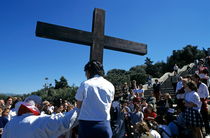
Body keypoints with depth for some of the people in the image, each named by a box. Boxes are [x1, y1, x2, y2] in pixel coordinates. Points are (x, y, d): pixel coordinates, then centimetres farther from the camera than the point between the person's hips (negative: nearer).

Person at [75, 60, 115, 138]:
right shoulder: (110, 86, 3)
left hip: (87, 124, -2)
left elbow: (79, 105, 2)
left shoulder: (85, 84, -6)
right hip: (105, 124, 2)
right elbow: (109, 106, 8)